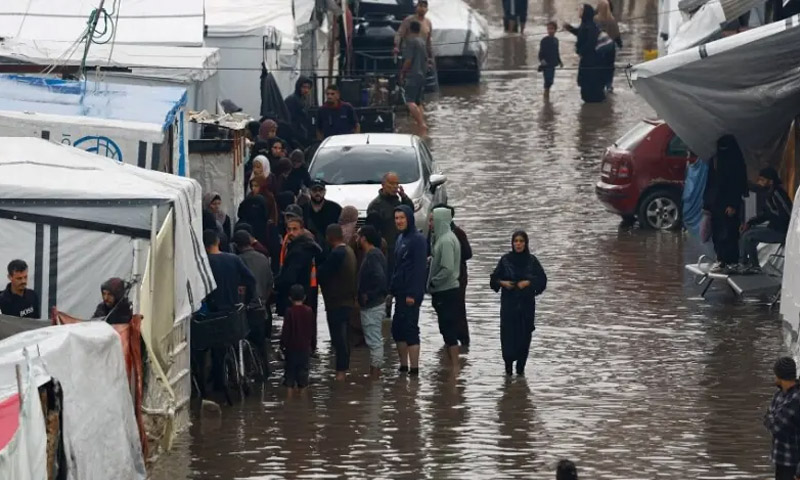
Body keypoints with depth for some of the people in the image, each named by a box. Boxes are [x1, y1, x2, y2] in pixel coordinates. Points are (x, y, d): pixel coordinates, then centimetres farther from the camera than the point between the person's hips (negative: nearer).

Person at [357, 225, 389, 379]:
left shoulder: (372, 256, -19)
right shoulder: (375, 254, 11)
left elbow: (380, 278, -30)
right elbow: (382, 277, 16)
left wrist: (368, 295, -22)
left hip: (371, 305, -11)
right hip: (374, 303, 11)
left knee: (374, 340, -5)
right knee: (375, 339, 16)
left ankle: (375, 371, -1)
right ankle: (375, 371, 23)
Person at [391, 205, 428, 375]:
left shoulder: (417, 240, -12)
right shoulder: (401, 238, 14)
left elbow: (419, 268, -17)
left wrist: (413, 294, -21)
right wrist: (391, 289, 12)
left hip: (410, 293, -9)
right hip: (400, 292, 9)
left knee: (410, 329, -9)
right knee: (397, 329, 11)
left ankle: (414, 369, -7)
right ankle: (403, 367, 18)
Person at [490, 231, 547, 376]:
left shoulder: (532, 261, 0)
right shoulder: (505, 260, 1)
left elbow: (542, 279, 1)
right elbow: (494, 279, 8)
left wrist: (528, 282, -13)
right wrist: (502, 283, -11)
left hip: (526, 303, 0)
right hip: (508, 303, 0)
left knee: (524, 334, -1)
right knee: (508, 333, -8)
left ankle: (521, 366, 6)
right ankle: (508, 364, -1)